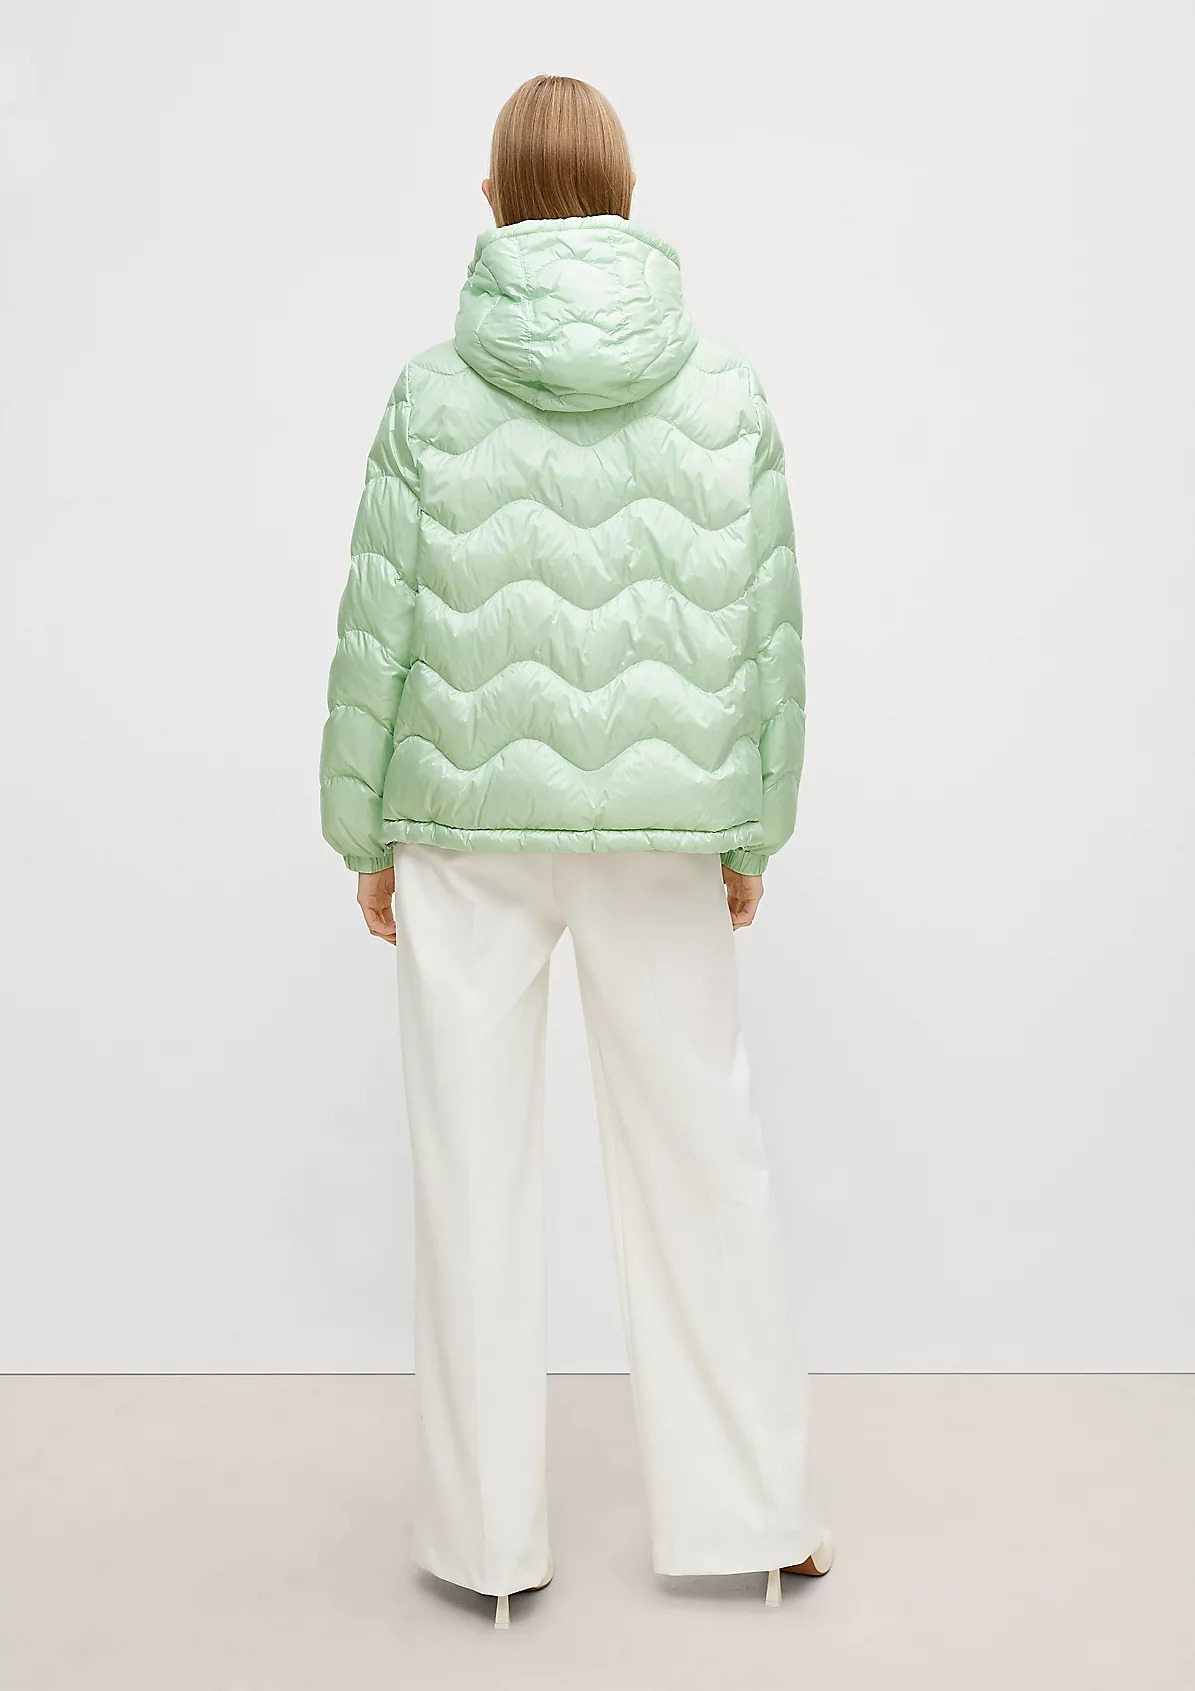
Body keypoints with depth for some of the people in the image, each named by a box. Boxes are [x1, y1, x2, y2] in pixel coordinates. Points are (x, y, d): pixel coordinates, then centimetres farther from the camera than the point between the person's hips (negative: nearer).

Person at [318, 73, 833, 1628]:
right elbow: (770, 632, 2)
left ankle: (490, 1533, 21)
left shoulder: (434, 393, -3)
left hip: (469, 822, -1)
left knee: (476, 1168, 9)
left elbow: (381, 632, -2)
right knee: (700, 1150, 12)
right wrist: (753, 832, 12)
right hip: (660, 819, 1)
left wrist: (365, 832, 9)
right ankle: (749, 1506, 25)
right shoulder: (727, 390, 1)